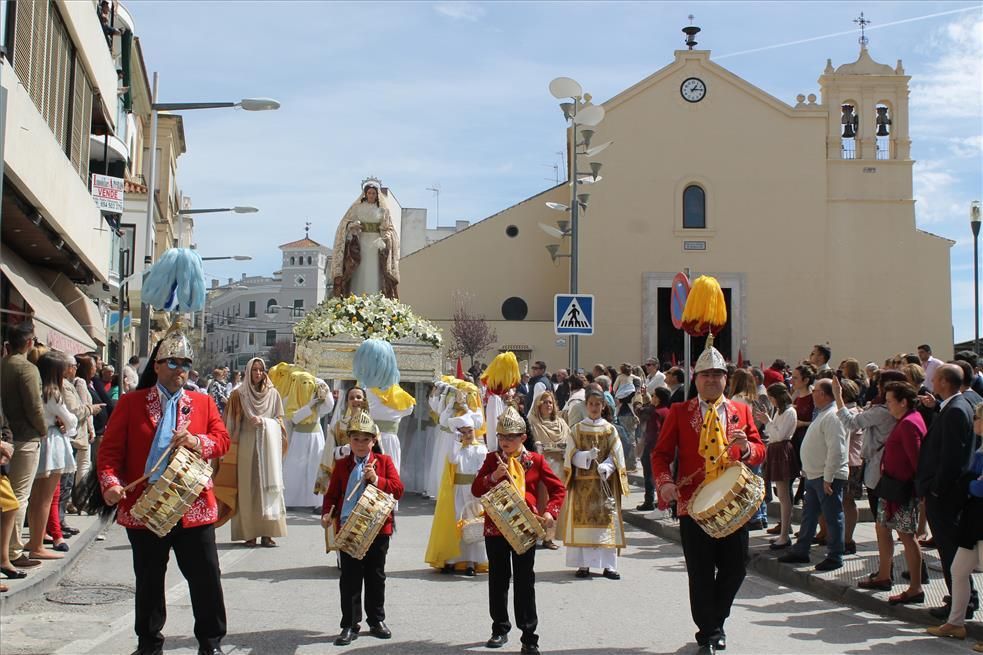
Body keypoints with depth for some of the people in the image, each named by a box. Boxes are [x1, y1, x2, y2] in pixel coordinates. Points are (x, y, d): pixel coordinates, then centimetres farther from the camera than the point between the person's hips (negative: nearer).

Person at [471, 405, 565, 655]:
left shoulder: (535, 460, 0)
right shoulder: (492, 459, 4)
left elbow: (558, 489, 3)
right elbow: (476, 490, -1)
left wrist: (550, 512, -12)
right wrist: (494, 476, -17)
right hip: (495, 527, 2)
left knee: (525, 583, 0)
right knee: (498, 580, 11)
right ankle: (500, 629, 26)